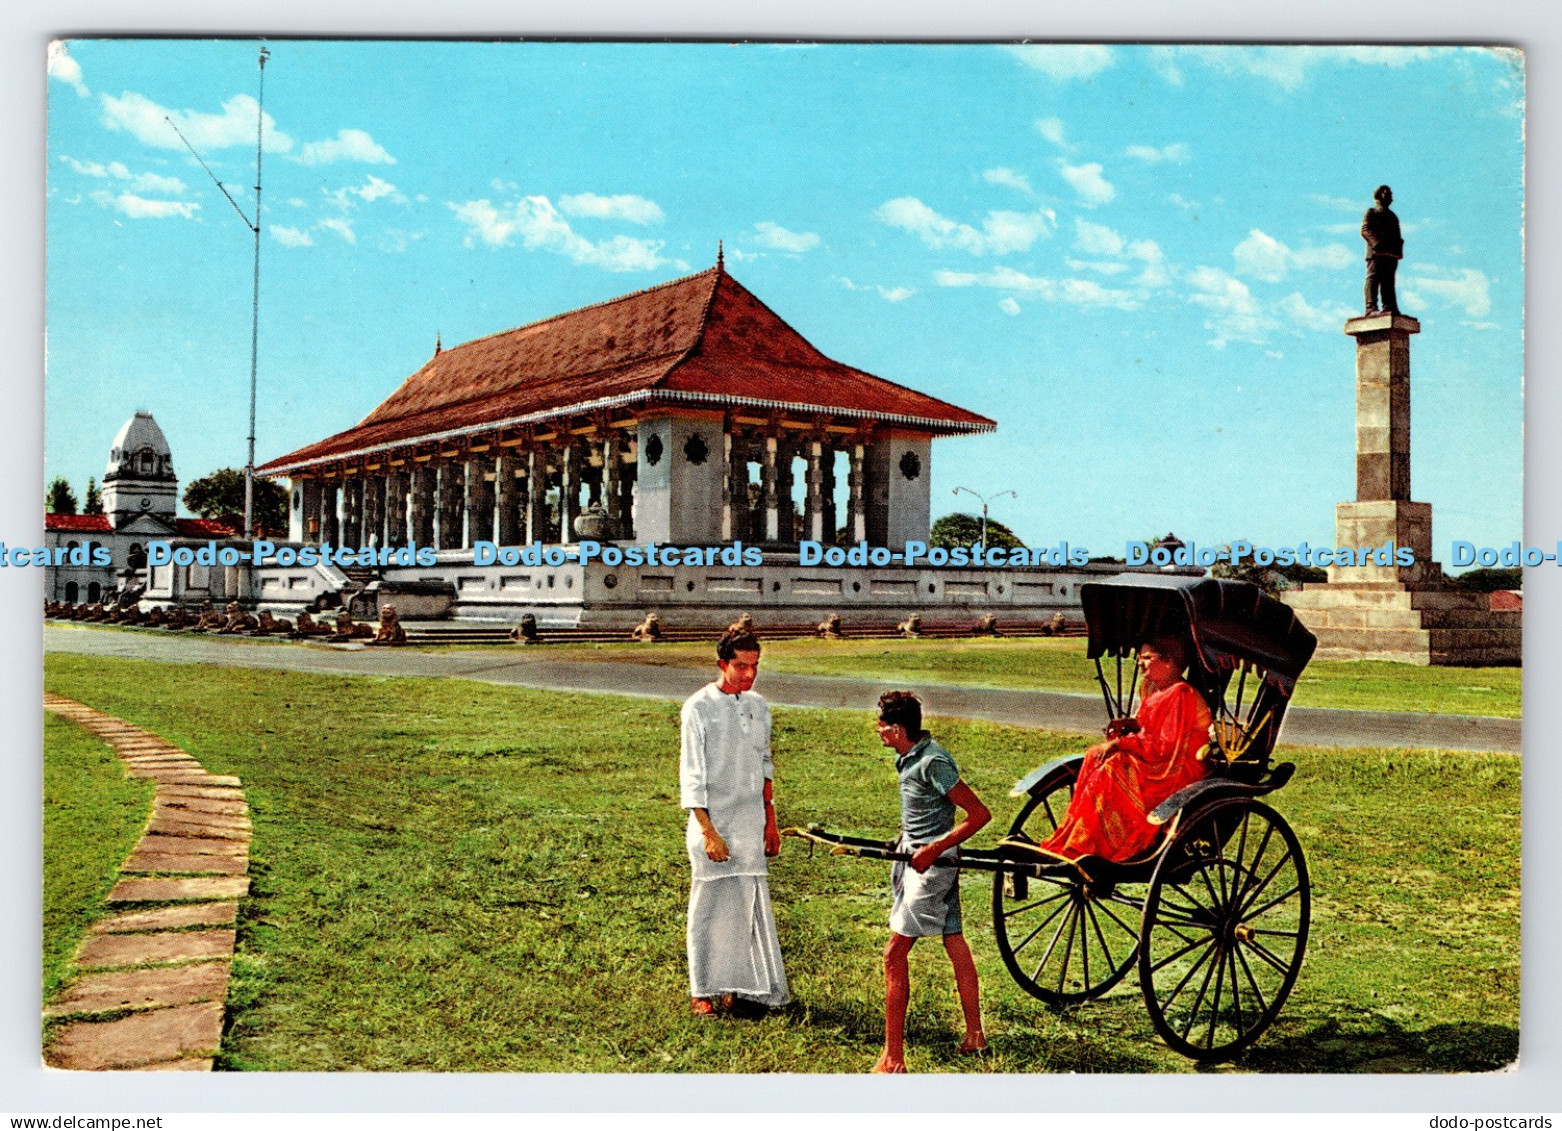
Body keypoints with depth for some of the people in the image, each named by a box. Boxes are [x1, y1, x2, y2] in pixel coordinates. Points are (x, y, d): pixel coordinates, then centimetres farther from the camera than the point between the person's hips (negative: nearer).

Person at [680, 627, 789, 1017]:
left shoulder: (758, 706, 9)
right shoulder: (699, 707, -9)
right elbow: (692, 775, -10)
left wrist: (770, 821, 16)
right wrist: (708, 831, -16)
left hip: (750, 822, 5)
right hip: (714, 821, -5)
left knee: (751, 904, 7)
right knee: (711, 906, 2)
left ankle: (742, 986, 19)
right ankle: (702, 992, 15)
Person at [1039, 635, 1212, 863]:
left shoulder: (1180, 695, -19)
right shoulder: (1155, 689, 11)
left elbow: (1163, 747, -24)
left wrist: (1120, 743, -19)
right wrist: (1129, 724, 1)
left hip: (1178, 772, -10)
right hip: (1155, 759, 10)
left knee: (1112, 768, -26)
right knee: (1094, 757, -6)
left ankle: (1080, 850, -21)